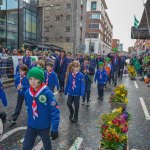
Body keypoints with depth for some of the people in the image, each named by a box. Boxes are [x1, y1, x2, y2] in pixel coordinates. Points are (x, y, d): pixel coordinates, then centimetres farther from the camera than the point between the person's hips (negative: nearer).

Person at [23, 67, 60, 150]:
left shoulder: (47, 93, -25)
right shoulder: (27, 93, -9)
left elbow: (55, 111, -22)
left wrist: (54, 128, -21)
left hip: (45, 126, -3)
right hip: (31, 126, 3)